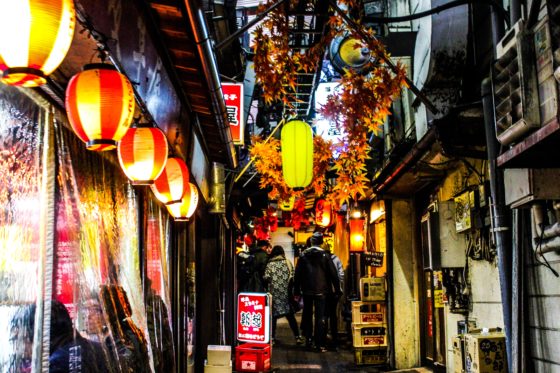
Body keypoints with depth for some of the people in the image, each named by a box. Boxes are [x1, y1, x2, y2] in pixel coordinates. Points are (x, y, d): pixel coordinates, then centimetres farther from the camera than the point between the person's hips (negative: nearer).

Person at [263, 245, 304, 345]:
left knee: (273, 316, 8)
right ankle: (297, 337, 7)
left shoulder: (270, 264, -3)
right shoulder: (288, 262, 2)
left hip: (274, 293, -1)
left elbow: (266, 278, -11)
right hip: (286, 293, 1)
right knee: (290, 316, 9)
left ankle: (272, 338, 8)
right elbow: (292, 277, -3)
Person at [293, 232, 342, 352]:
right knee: (320, 317, -1)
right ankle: (319, 344, -5)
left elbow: (297, 274, 2)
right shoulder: (325, 255, -5)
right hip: (321, 291, -2)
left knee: (307, 315, 16)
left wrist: (296, 290, 8)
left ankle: (308, 339, 19)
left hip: (307, 290, 2)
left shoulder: (304, 255, 1)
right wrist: (337, 289, 2)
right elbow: (333, 273, -5)